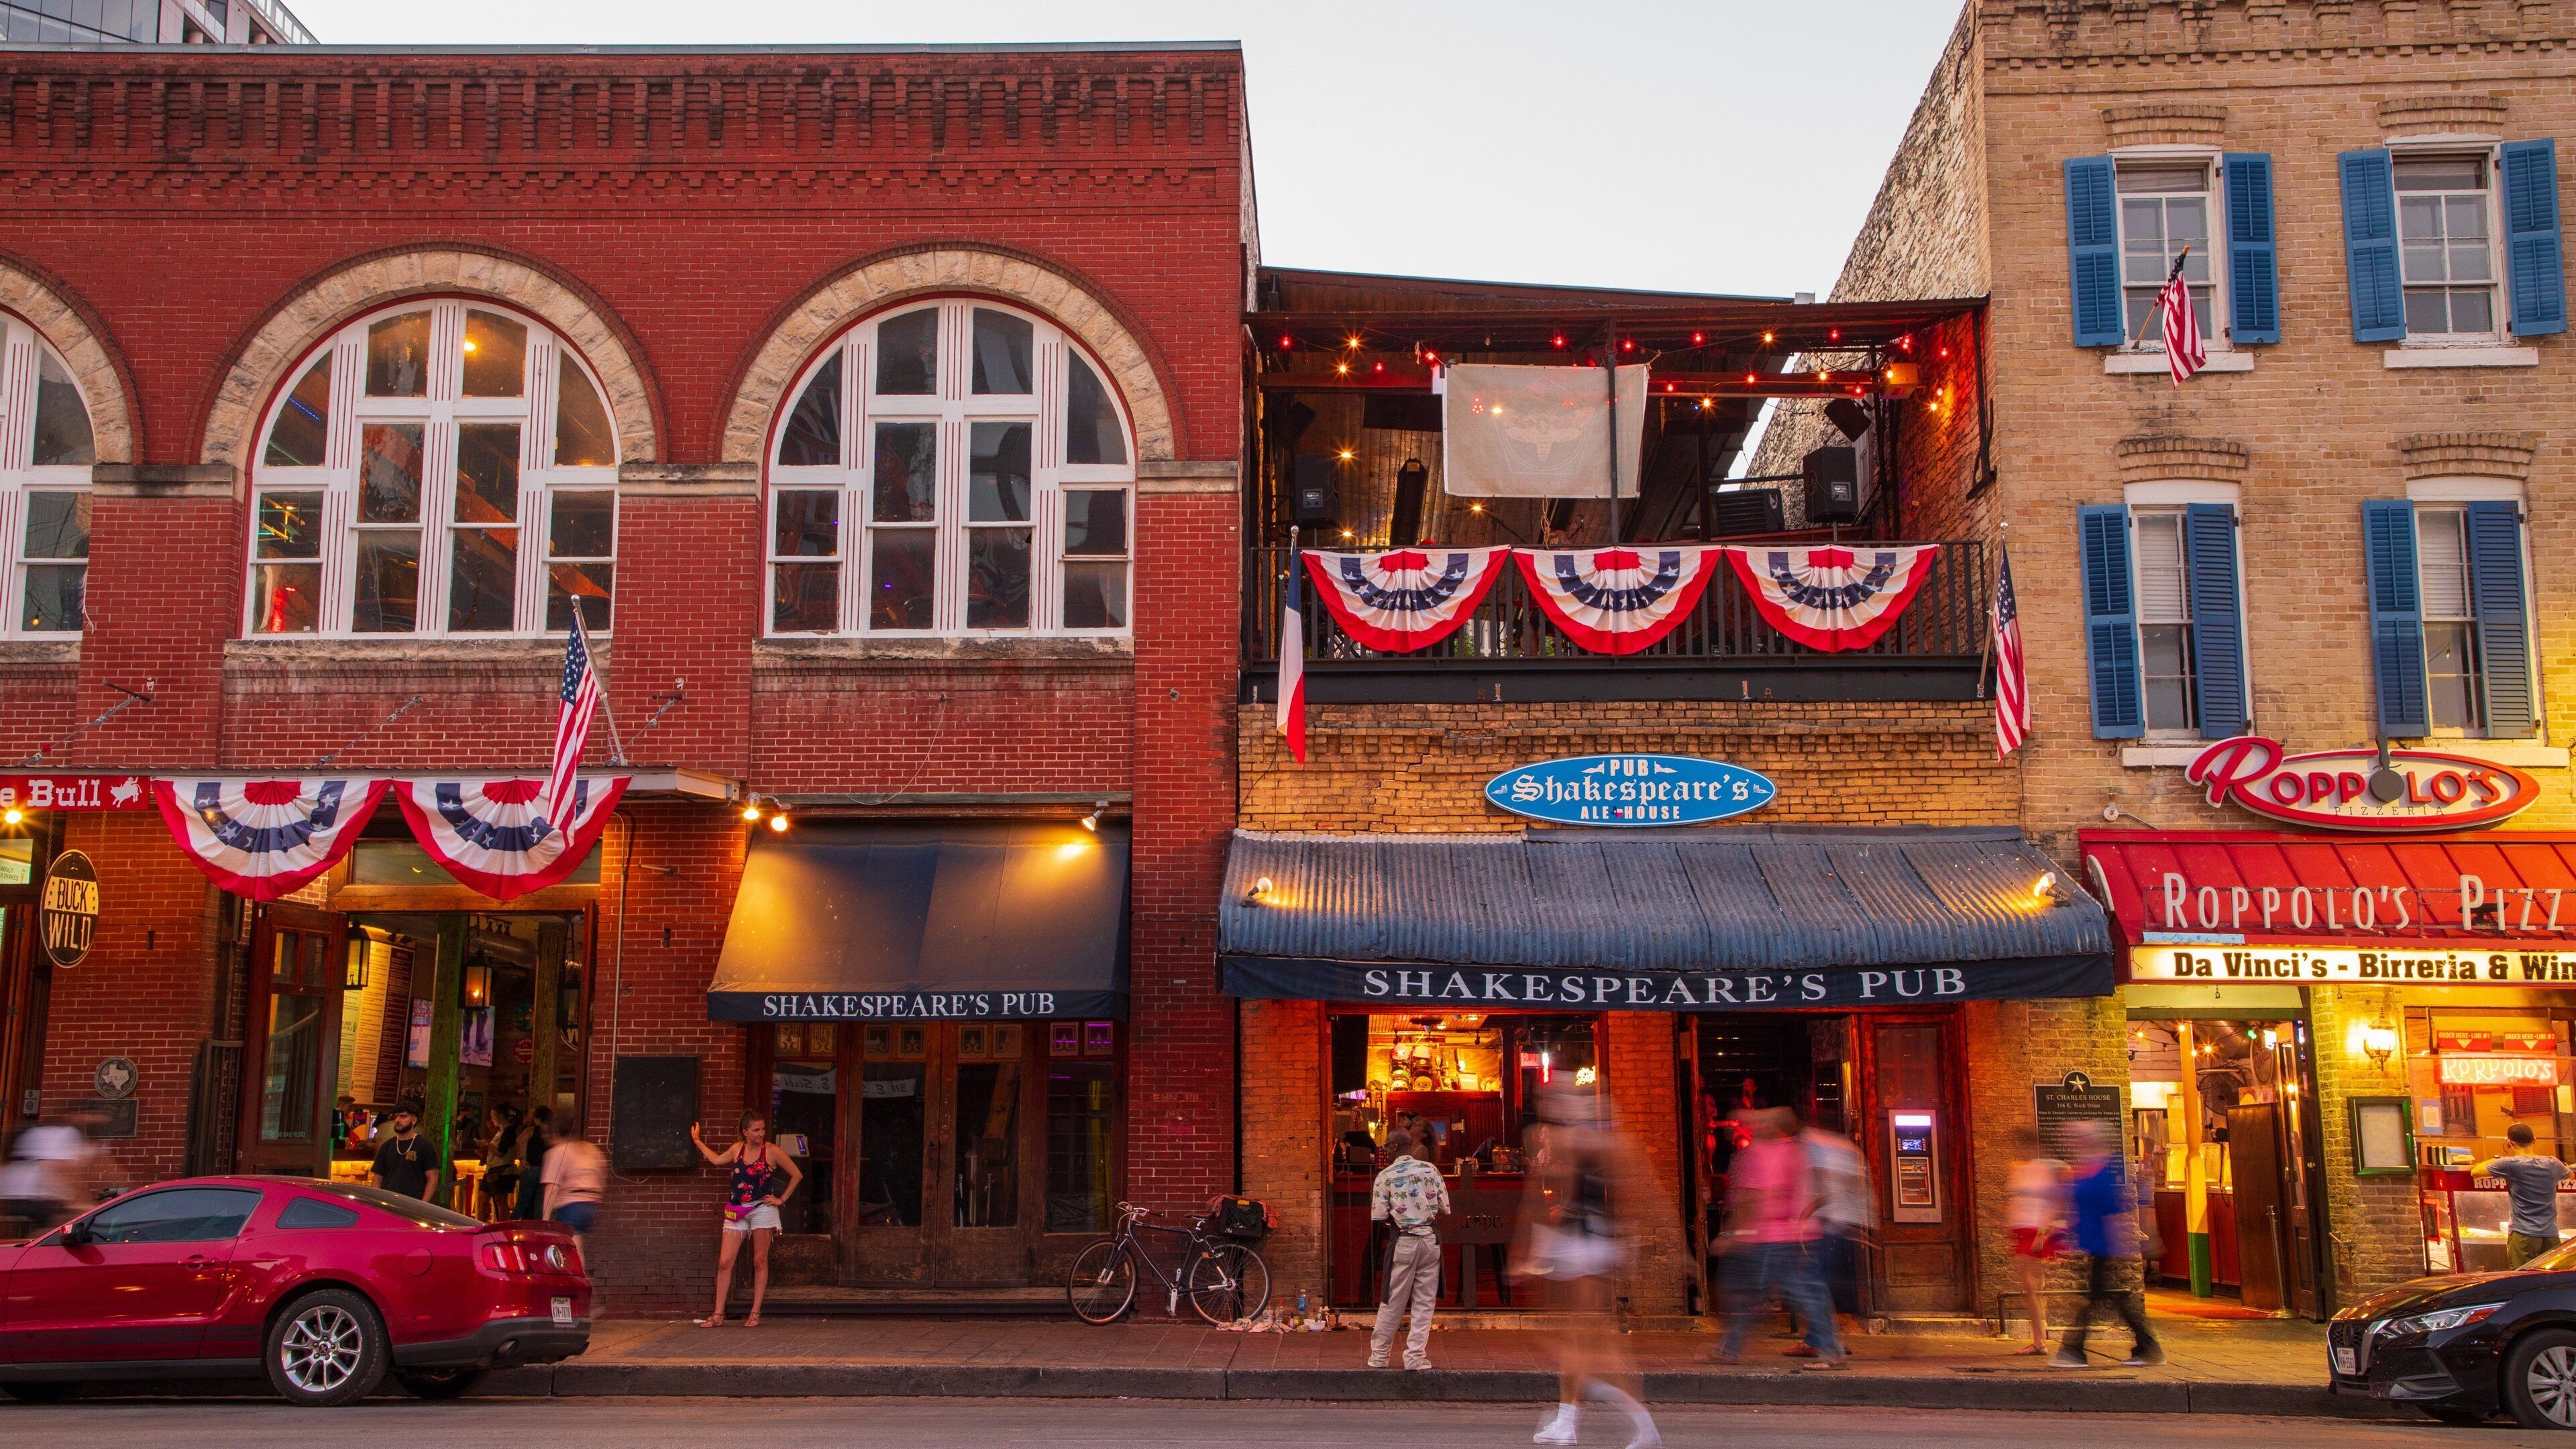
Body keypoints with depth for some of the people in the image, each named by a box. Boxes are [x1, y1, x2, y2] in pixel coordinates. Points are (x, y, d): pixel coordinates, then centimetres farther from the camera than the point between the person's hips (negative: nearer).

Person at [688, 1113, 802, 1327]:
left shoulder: (772, 1151, -5)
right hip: (737, 1212, 4)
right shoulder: (737, 1149, 6)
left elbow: (797, 1175, 1)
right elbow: (717, 1160, 27)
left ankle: (755, 1314, 7)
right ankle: (718, 1314, 3)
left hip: (762, 1210, -4)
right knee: (724, 1262, -2)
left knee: (760, 1262, 2)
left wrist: (781, 1199, -2)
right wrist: (697, 1141, 32)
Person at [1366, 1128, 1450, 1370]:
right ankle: (1416, 1357, 9)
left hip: (1404, 1242, -1)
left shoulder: (1386, 1176, -7)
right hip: (1431, 1239, 1)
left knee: (1393, 1303, 9)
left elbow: (1379, 1217, -6)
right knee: (1424, 1302, 9)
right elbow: (1445, 1207, 3)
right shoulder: (1430, 1169, -1)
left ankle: (1378, 1356, 18)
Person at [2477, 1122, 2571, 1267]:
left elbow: (2475, 1172, 2)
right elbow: (2569, 1174, 32)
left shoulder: (2510, 1164, -8)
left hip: (2524, 1234, -5)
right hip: (2551, 1234, 5)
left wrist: (2495, 1159, 17)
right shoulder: (2553, 1164, 7)